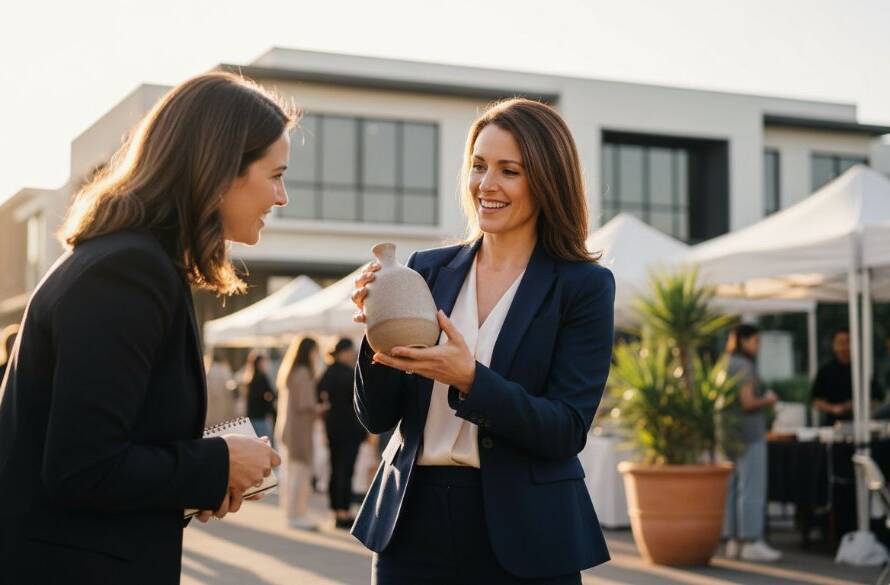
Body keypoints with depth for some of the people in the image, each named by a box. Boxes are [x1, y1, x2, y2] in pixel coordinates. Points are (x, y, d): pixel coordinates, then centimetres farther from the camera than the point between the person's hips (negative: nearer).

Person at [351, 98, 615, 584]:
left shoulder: (584, 286, -5)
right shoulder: (427, 270, 4)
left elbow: (567, 431, -12)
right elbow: (377, 417, 4)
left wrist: (469, 378, -24)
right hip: (414, 526, 3)